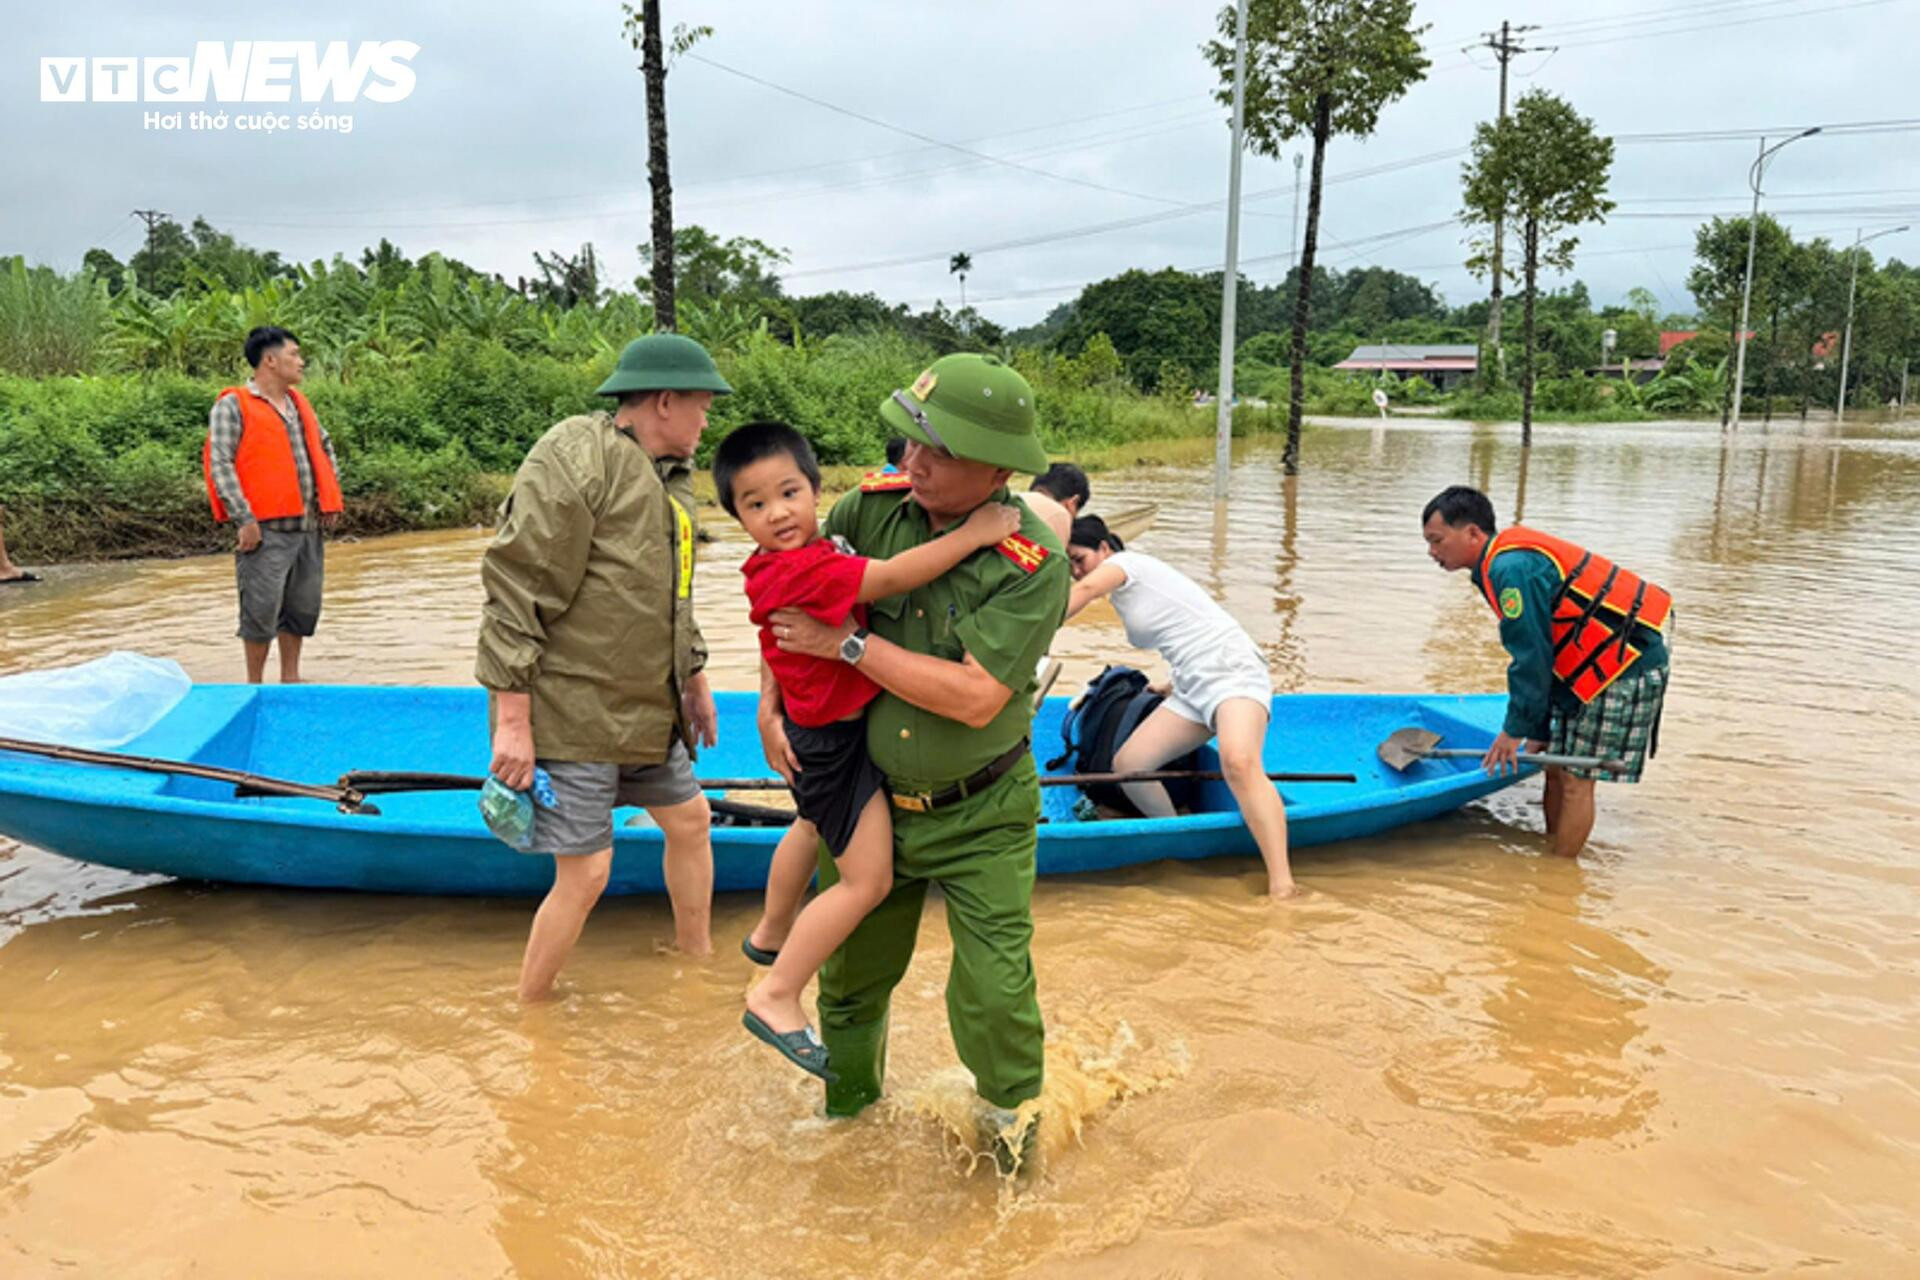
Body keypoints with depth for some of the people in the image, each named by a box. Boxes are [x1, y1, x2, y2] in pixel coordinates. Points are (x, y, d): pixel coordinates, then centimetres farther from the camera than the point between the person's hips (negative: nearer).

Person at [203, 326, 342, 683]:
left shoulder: (299, 402, 17)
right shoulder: (233, 405, -5)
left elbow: (324, 446, 31)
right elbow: (219, 464, -12)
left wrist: (330, 498, 19)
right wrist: (244, 519, -19)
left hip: (308, 527, 7)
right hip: (265, 531, -7)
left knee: (304, 606, 11)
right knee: (262, 609, -3)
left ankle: (290, 680, 24)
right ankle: (255, 686, 11)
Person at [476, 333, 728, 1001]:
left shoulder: (669, 472, 12)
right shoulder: (574, 458, -17)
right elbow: (516, 592, -20)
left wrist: (694, 677, 25)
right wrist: (513, 721, -22)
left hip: (643, 708, 9)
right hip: (570, 713, -9)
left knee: (690, 820, 18)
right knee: (586, 871, -6)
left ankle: (697, 961, 41)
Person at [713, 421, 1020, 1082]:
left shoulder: (816, 554, 0)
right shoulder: (801, 570, -30)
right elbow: (894, 577, -34)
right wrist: (971, 533, -32)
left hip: (825, 729, 11)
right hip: (836, 737, -11)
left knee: (815, 828, 33)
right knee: (867, 878, -10)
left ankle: (771, 935, 56)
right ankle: (776, 997, 0)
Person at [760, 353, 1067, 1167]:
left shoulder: (1033, 565, -21)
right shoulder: (874, 503, -9)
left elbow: (974, 698, -28)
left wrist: (848, 644, -24)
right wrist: (770, 702, -4)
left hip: (979, 816, -3)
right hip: (870, 796, 4)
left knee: (993, 993, -6)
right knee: (850, 974, 17)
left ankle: (1010, 1112, 27)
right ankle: (846, 1110, 45)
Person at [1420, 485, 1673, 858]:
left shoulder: (1511, 568, -20)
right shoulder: (1510, 562, 13)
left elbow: (1532, 657, -21)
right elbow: (1540, 654, 17)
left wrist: (1515, 729, -11)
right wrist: (1538, 732, 16)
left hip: (1627, 667, -10)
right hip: (1600, 666, 10)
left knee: (1575, 779, -5)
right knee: (1557, 768, 13)